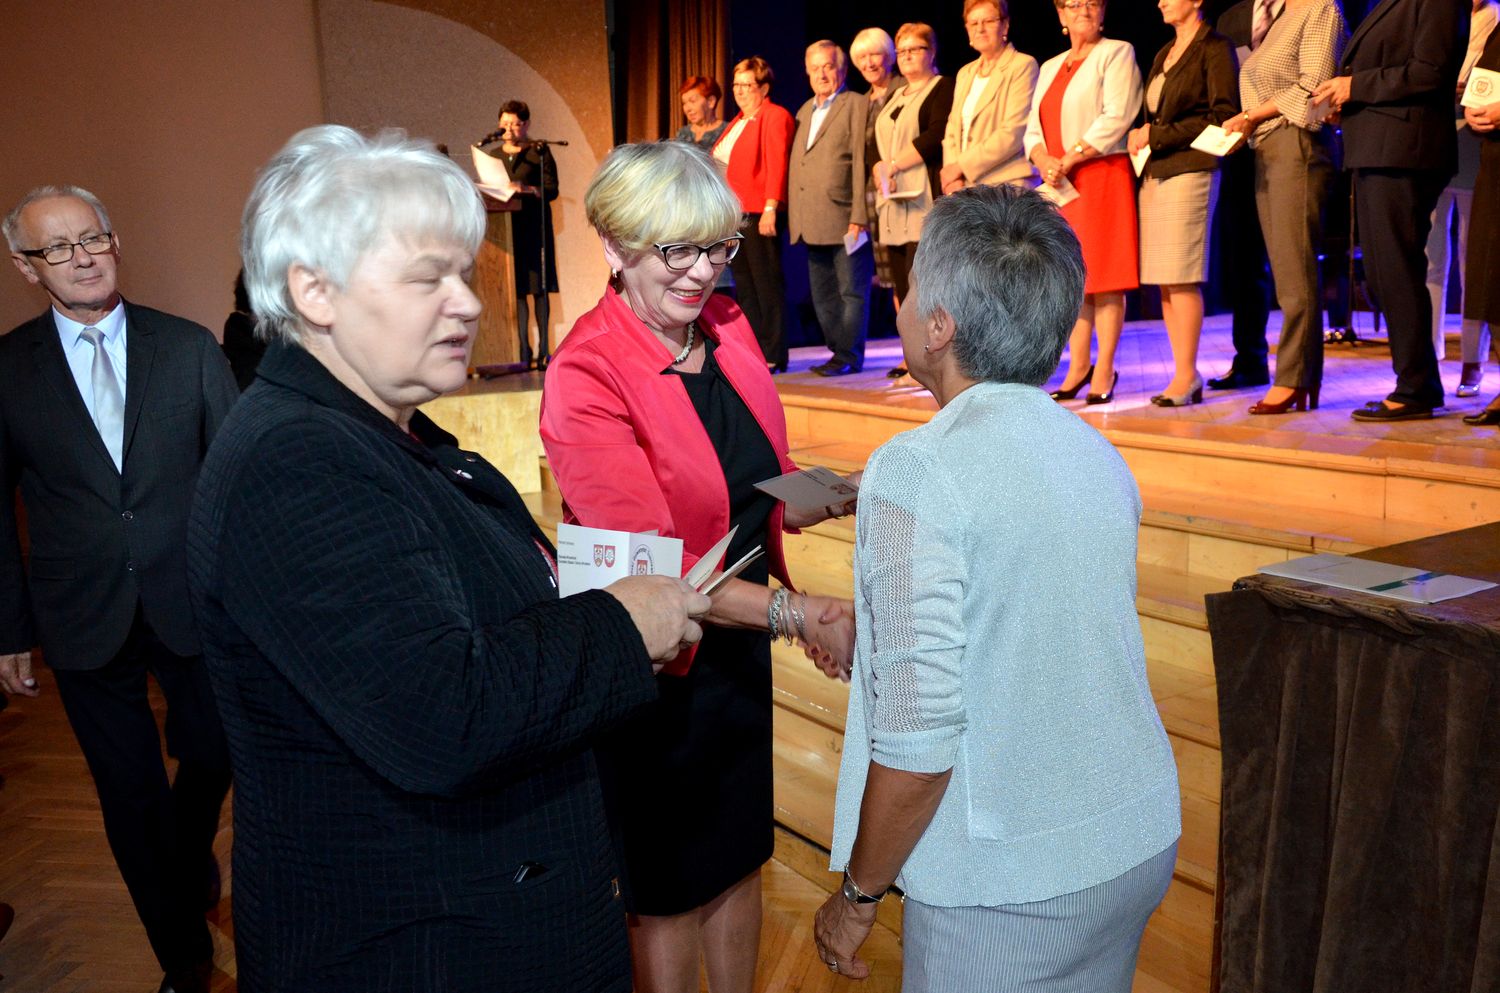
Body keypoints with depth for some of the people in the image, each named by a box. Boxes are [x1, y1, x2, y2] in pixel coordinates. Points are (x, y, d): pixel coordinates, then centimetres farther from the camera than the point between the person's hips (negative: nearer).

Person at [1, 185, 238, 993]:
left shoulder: (190, 347, -2)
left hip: (193, 603, 1)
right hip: (84, 619, 0)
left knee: (210, 759, 16)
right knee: (130, 795, 10)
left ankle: (191, 867, 50)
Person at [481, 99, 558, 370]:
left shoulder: (539, 152, 2)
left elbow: (551, 190, -7)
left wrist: (527, 190, -23)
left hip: (534, 226, -4)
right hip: (505, 226, 4)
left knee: (539, 287, -4)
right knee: (515, 288, -1)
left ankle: (543, 348, -1)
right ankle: (524, 349, 2)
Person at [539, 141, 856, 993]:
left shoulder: (729, 327, -1)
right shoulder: (586, 379, -22)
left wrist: (828, 497, -13)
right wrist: (797, 614, -36)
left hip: (742, 647, 6)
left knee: (740, 858, 23)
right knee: (670, 890, 15)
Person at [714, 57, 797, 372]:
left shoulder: (775, 117, -5)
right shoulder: (738, 122, 21)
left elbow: (776, 166, -14)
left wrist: (770, 209, -21)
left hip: (759, 215, -9)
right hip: (734, 215, 9)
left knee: (767, 285, -5)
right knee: (744, 287, 9)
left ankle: (773, 355, -1)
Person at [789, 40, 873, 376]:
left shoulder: (857, 106, -3)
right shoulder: (804, 111, 20)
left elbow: (860, 162, -11)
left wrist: (858, 217, -17)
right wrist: (793, 218, 11)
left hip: (844, 220, -8)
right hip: (813, 223, 8)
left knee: (851, 292, -1)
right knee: (822, 295, 11)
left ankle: (849, 356, 4)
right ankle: (838, 352, 20)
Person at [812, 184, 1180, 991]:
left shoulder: (919, 472, -21)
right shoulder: (1098, 454, 2)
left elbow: (919, 735, -23)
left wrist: (859, 894, -9)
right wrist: (871, 624, 24)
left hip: (1009, 887, -7)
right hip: (1140, 839, 7)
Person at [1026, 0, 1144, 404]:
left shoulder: (1117, 53, 2)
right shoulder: (1050, 67, 20)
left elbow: (1116, 119, -11)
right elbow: (1033, 130, 14)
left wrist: (1070, 158, -16)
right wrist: (1045, 162, -7)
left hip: (1103, 176, -6)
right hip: (1059, 184, 6)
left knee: (1104, 275, -7)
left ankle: (1104, 371, -5)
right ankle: (1078, 367, 11)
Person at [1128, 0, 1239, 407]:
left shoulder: (1215, 48, -1)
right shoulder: (1164, 53, 22)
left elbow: (1223, 116, -9)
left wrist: (1158, 135, -10)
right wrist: (1141, 136, 3)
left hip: (1189, 170, -7)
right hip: (1154, 173, 8)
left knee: (1181, 279, -9)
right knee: (1163, 282, 4)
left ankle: (1187, 376, -4)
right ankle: (1183, 374, 8)